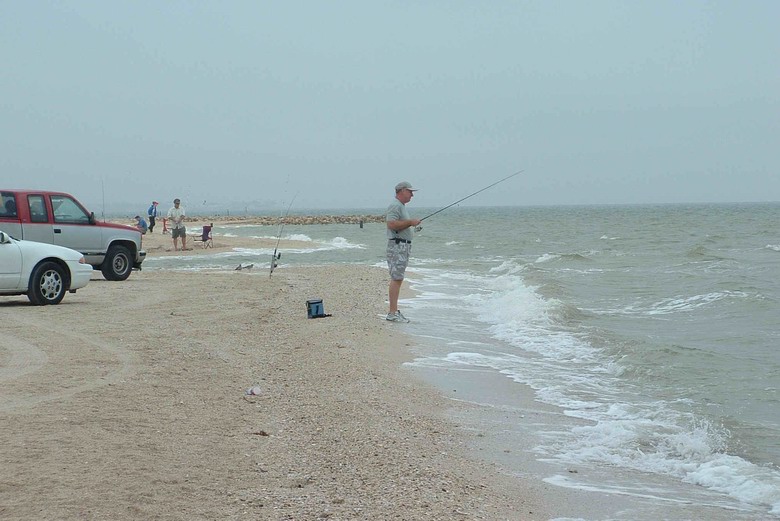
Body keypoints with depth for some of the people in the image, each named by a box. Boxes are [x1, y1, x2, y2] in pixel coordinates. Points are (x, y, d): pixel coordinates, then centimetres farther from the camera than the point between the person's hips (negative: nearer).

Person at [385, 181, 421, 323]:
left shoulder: (402, 206, 20)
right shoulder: (395, 206, -13)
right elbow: (392, 224, -25)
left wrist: (413, 225, 13)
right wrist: (410, 222, -19)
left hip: (404, 246, 11)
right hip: (397, 245, -11)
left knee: (397, 279, 10)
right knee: (396, 279, -11)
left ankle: (393, 311, 12)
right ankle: (393, 313, -13)